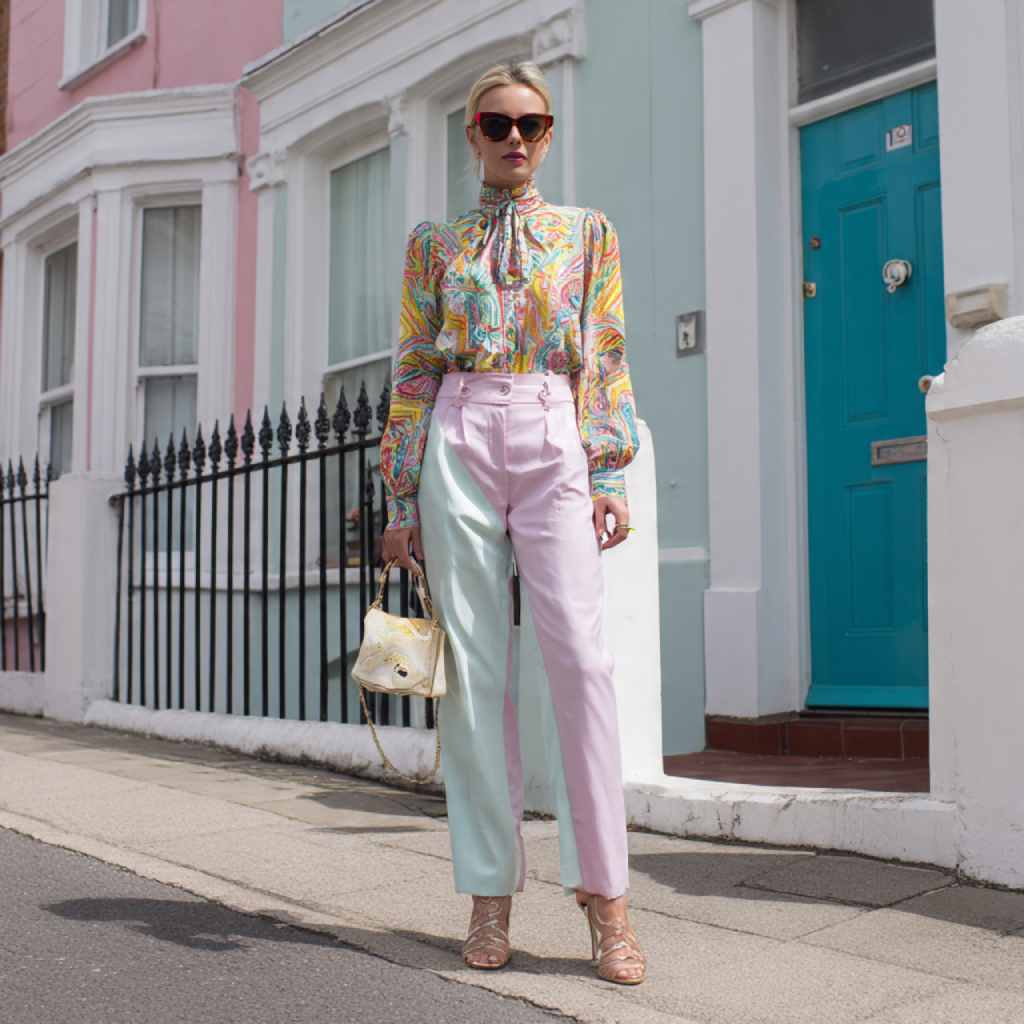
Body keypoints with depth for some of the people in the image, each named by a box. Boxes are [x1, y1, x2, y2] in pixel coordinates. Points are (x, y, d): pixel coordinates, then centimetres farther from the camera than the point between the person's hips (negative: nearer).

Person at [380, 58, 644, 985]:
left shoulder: (588, 233, 15)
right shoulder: (435, 243, 16)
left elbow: (608, 359, 9)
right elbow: (414, 370, 12)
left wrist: (609, 472, -3)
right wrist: (403, 496, 5)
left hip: (553, 441, -1)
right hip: (458, 442, 1)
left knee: (579, 655, -13)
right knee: (474, 664, -2)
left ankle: (604, 893, -4)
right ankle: (492, 889, 7)